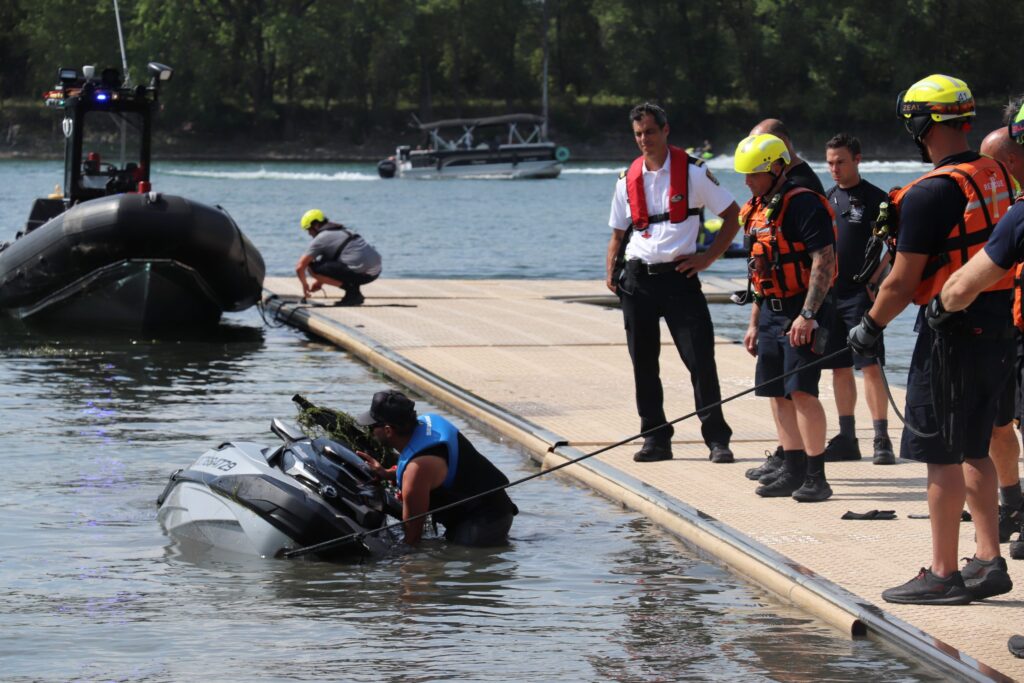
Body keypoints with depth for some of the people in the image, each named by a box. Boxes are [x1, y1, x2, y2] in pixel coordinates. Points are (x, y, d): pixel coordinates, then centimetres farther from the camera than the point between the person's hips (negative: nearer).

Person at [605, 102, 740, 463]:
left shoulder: (692, 172, -1)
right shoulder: (629, 180, 10)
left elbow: (733, 216, 3)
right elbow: (618, 232, 18)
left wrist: (707, 257, -4)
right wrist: (610, 271, 3)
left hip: (679, 275, -4)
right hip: (638, 280, 4)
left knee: (700, 359, -8)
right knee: (643, 363, 5)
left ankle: (717, 439, -3)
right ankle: (655, 438, 14)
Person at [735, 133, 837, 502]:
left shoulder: (802, 204, -14)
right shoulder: (757, 210, 15)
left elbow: (824, 261, -20)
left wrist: (807, 314, -24)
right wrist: (754, 322, 21)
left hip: (801, 312, -9)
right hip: (772, 311, 9)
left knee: (801, 391, -13)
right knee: (778, 393, 10)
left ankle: (816, 477, -9)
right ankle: (793, 471, 17)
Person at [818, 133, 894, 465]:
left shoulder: (876, 199, -4)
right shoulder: (827, 198, 14)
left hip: (861, 293, -6)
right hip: (829, 294, 6)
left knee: (870, 365, -10)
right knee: (840, 368, 9)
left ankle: (882, 439, -9)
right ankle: (847, 438, 16)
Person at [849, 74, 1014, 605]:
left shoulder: (930, 194, -18)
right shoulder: (996, 177, 7)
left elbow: (902, 284, -16)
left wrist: (870, 327, 0)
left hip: (951, 331, -8)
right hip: (998, 325, 8)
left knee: (942, 456, -1)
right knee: (973, 450, 17)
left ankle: (943, 575, 2)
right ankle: (988, 563, 18)